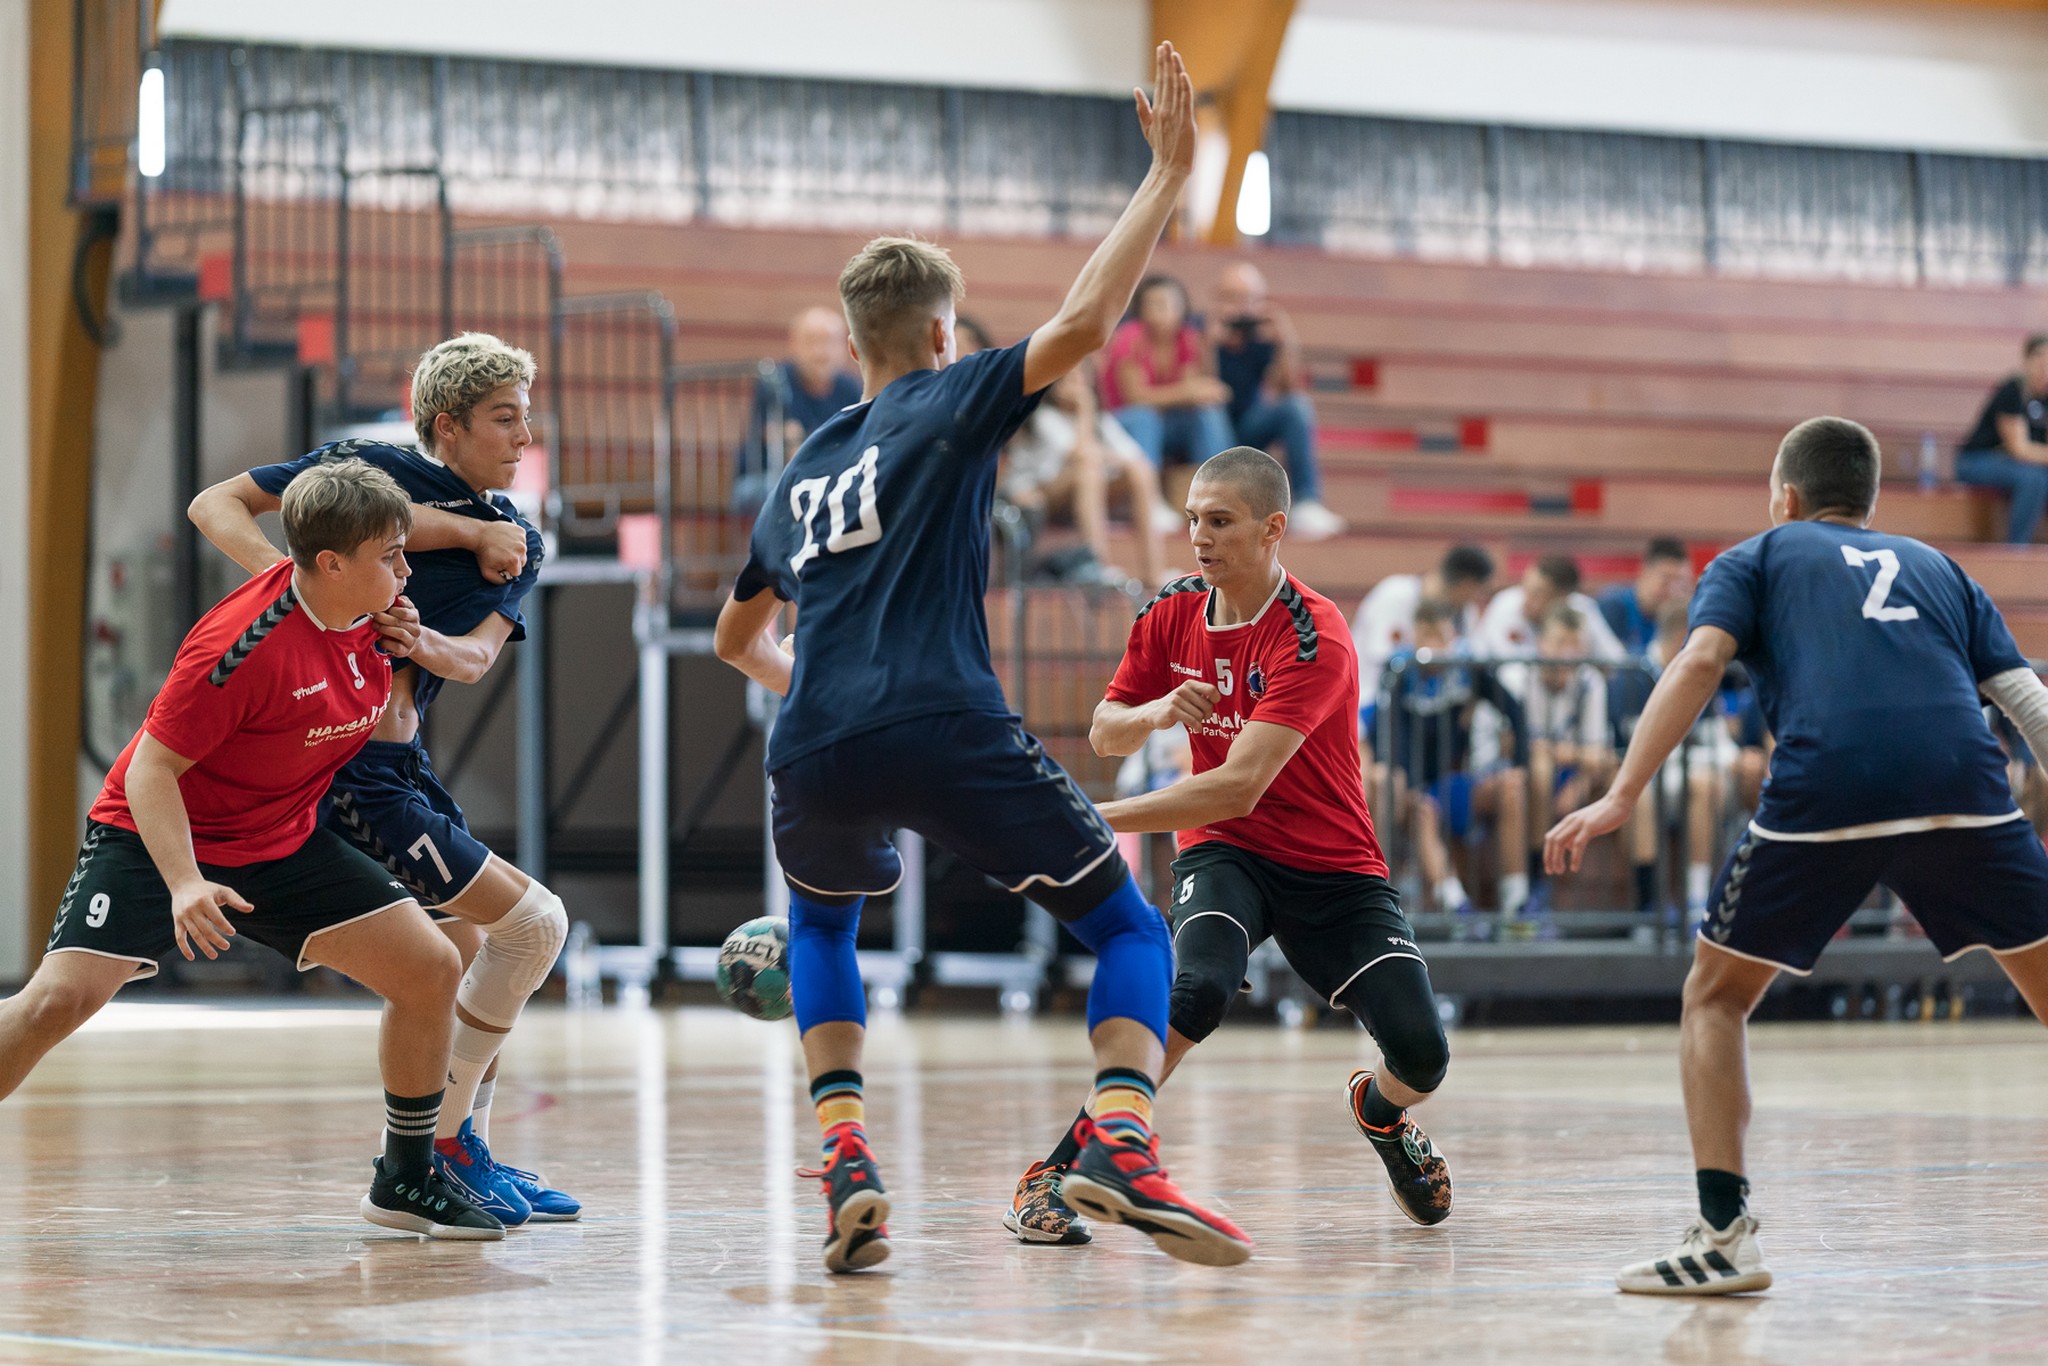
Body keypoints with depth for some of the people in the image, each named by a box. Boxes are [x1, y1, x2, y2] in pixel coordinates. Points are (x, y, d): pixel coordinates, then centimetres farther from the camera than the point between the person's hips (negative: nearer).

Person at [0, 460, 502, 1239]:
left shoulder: (373, 616, -6)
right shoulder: (247, 642, -28)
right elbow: (151, 768, -24)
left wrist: (405, 655, -2)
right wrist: (184, 884, -36)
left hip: (283, 846, 7)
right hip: (158, 835, -7)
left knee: (431, 970, -3)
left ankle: (404, 1181, 13)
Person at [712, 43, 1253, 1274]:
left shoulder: (798, 477, 27)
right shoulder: (946, 405, 10)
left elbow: (737, 639, 41)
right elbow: (1085, 320, -6)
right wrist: (1170, 175, 0)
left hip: (817, 756, 5)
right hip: (949, 733, -5)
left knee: (823, 921, 35)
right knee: (1131, 931, 7)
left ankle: (845, 1154, 11)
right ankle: (1121, 1138, -23)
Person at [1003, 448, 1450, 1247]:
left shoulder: (1314, 639, -23)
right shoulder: (1172, 614, -4)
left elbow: (1239, 787, -31)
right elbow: (1104, 735, 9)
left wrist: (1097, 820, -34)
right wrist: (1154, 713, -15)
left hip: (1334, 867, -1)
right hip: (1224, 851, 2)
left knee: (1421, 1058, -13)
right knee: (1198, 987, -32)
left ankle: (1380, 1110, 27)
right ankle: (1052, 1175, -28)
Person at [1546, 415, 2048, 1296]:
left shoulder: (1756, 559, 23)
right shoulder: (1937, 569, 31)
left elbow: (1701, 661, 4)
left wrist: (1621, 796, -3)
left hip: (1822, 795, -2)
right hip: (1964, 790, 2)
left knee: (1716, 996, 16)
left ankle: (1725, 1235, 6)